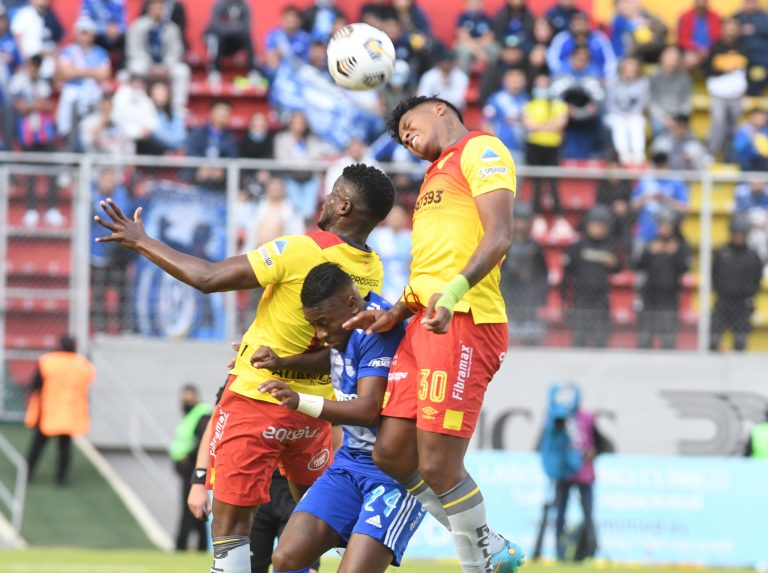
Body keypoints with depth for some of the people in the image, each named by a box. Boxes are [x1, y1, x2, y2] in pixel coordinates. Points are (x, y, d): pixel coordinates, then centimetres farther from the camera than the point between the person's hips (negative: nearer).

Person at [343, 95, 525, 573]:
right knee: (392, 454, 4)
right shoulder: (436, 174, 29)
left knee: (437, 465, -12)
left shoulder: (481, 150, 0)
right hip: (425, 322, 9)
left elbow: (499, 236, -14)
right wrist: (395, 315, 14)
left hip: (463, 321, -9)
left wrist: (453, 291, -27)